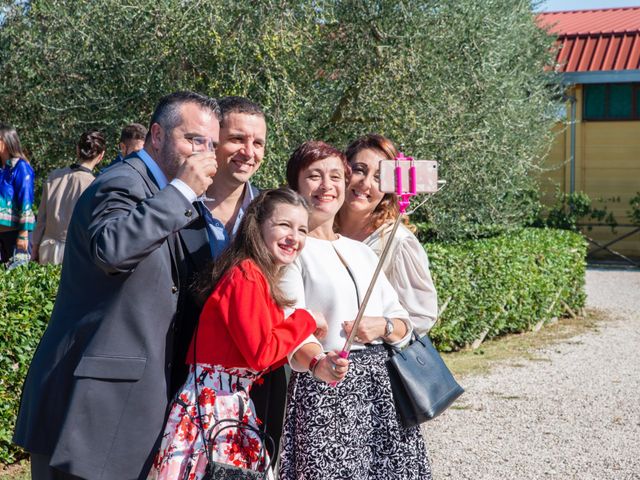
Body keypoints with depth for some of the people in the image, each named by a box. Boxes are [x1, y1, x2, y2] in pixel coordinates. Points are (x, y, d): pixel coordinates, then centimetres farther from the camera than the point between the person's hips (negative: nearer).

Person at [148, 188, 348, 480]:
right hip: (213, 404, -9)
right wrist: (306, 320, -8)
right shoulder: (247, 275, -14)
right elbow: (261, 353, -20)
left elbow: (268, 350, 10)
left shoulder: (264, 278, 15)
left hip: (235, 404, 9)